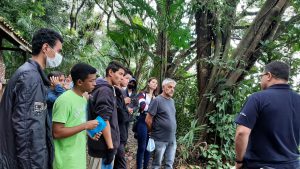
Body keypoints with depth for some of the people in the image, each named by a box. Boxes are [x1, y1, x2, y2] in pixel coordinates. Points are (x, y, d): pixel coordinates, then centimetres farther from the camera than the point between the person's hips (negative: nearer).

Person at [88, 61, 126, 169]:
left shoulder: (107, 89, 13)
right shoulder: (105, 90, -17)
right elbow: (104, 120, -23)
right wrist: (110, 147, -21)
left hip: (103, 144, 10)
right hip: (104, 146, -10)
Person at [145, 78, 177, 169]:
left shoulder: (172, 101, 9)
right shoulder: (157, 100, -13)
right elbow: (148, 120, -13)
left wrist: (172, 133, 13)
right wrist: (153, 132, 0)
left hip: (172, 139, 6)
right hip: (160, 139, -6)